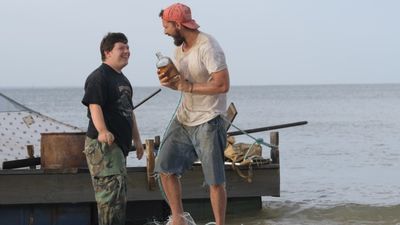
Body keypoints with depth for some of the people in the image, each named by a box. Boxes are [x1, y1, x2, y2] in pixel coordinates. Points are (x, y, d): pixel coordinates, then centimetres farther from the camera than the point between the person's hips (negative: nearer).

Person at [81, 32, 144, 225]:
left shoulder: (123, 79, 20)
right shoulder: (98, 77, -12)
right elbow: (94, 106, -24)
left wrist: (136, 138, 26)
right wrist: (102, 131, -39)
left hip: (120, 143, 10)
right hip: (103, 144, -10)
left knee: (119, 193, 16)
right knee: (112, 190, -15)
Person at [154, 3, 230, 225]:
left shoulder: (208, 47, -19)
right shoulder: (179, 47, 8)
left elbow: (222, 85, -25)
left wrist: (188, 87, -23)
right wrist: (169, 81, -3)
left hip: (208, 121, -8)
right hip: (184, 118, 8)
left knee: (215, 180, -4)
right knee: (165, 167, 6)